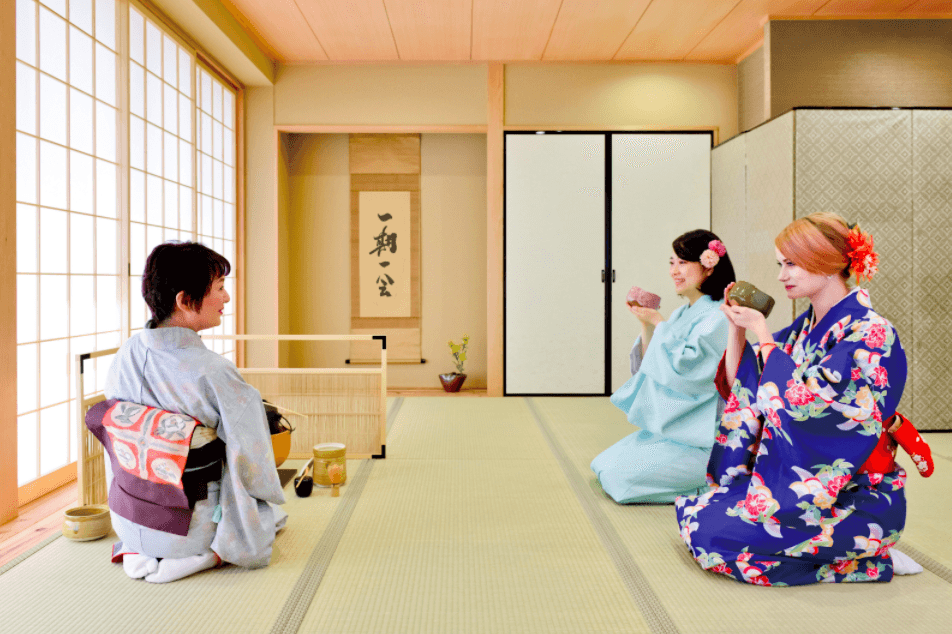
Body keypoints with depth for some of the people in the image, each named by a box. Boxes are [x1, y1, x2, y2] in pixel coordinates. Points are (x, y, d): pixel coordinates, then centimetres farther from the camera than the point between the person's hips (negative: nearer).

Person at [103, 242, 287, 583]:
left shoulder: (124, 357, -8)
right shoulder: (213, 373, -28)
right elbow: (251, 463, -19)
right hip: (187, 529, -5)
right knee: (269, 507, 23)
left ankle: (138, 551, 15)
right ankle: (198, 554, 5)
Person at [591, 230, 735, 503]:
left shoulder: (718, 319, -16)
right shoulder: (681, 314, 10)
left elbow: (684, 369, -26)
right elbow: (649, 368, 9)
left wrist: (658, 323, -17)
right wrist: (646, 326, -5)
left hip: (701, 444, -9)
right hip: (670, 429, 9)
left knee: (619, 474, -15)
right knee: (605, 464, 5)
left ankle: (710, 483, 1)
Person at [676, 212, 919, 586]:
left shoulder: (870, 334, -17)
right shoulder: (804, 326, 8)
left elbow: (800, 400, -25)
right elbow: (739, 386, 8)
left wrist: (760, 328, -17)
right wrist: (736, 326, -5)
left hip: (856, 500, -8)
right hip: (794, 478, 8)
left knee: (709, 529, -19)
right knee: (691, 507, 0)